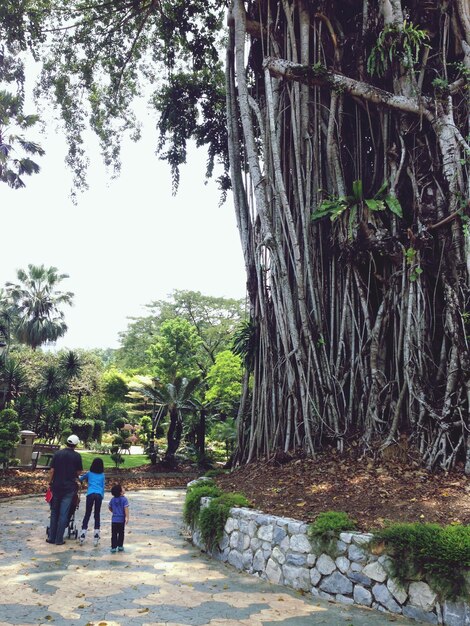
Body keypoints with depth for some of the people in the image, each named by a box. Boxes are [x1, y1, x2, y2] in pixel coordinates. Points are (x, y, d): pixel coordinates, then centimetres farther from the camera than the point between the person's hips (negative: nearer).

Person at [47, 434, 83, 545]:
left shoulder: (57, 454, 0)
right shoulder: (76, 456, -5)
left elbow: (52, 471, -1)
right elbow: (78, 472, 1)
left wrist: (50, 483, 8)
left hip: (56, 486, 2)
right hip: (69, 487, -2)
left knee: (54, 512, 15)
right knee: (63, 514, 3)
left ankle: (51, 537, 17)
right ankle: (59, 539, 5)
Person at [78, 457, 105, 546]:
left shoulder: (89, 473, 17)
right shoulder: (102, 475, 17)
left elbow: (80, 479, 33)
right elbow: (103, 487, 16)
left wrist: (80, 477, 55)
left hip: (90, 494, -1)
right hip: (99, 495, 1)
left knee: (87, 515, 5)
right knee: (97, 515, 8)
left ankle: (82, 535, -1)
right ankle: (96, 536, 4)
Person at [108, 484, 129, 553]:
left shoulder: (112, 499, 4)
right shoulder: (124, 499, -11)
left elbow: (109, 507, 15)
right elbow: (126, 508, -17)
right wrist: (127, 517, -16)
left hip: (114, 519, 3)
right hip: (121, 519, -3)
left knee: (114, 534, 7)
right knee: (121, 533, 11)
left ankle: (113, 547, 5)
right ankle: (120, 546, 16)